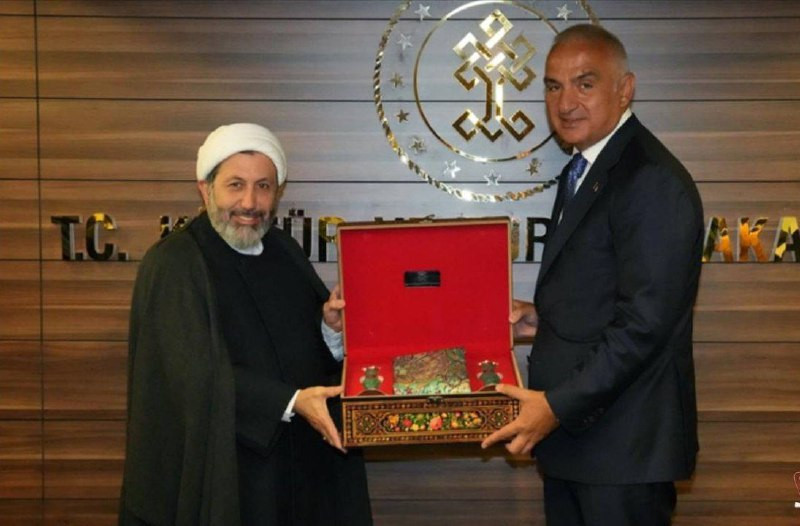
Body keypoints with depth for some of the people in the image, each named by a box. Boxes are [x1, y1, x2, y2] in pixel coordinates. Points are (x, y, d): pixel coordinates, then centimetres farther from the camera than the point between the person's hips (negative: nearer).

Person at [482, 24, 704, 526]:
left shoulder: (652, 180, -18)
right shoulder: (583, 170, 13)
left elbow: (644, 321, -24)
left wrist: (557, 404, -22)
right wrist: (544, 317, 5)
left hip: (623, 444, -9)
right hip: (572, 429, 9)